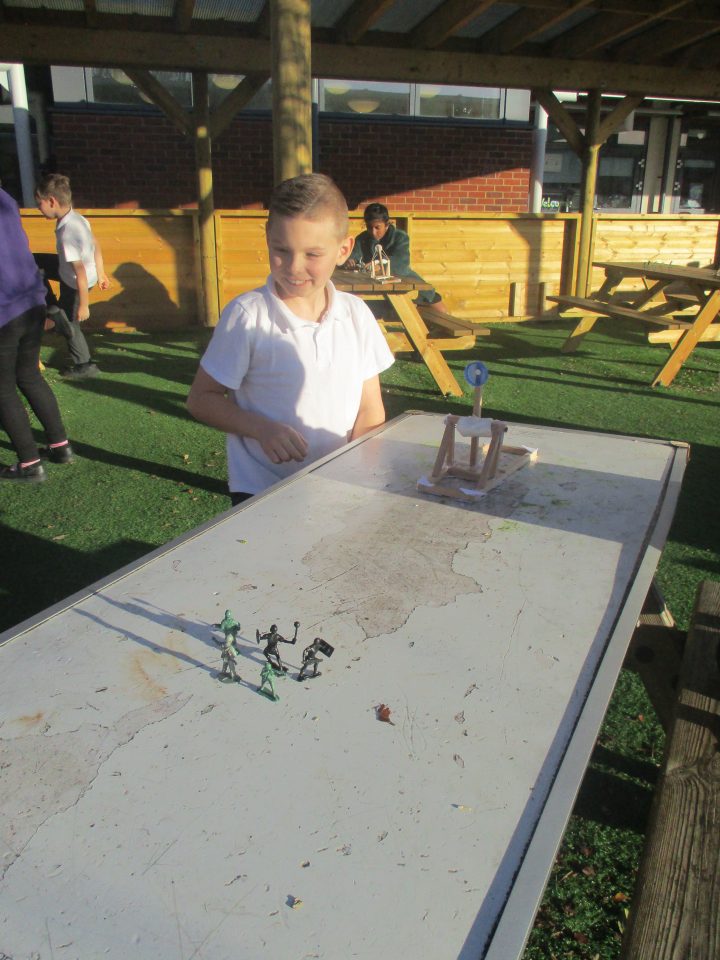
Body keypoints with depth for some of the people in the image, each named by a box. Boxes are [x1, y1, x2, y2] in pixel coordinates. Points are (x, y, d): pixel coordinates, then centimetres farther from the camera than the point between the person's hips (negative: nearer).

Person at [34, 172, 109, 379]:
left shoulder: (67, 234, -35)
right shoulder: (76, 218, -9)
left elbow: (80, 272, -32)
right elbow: (96, 246, 4)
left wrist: (83, 305, -24)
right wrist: (100, 274, 16)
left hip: (74, 284, -8)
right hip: (69, 271, 8)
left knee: (69, 323, 12)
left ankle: (84, 366, 28)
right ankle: (53, 308, 21)